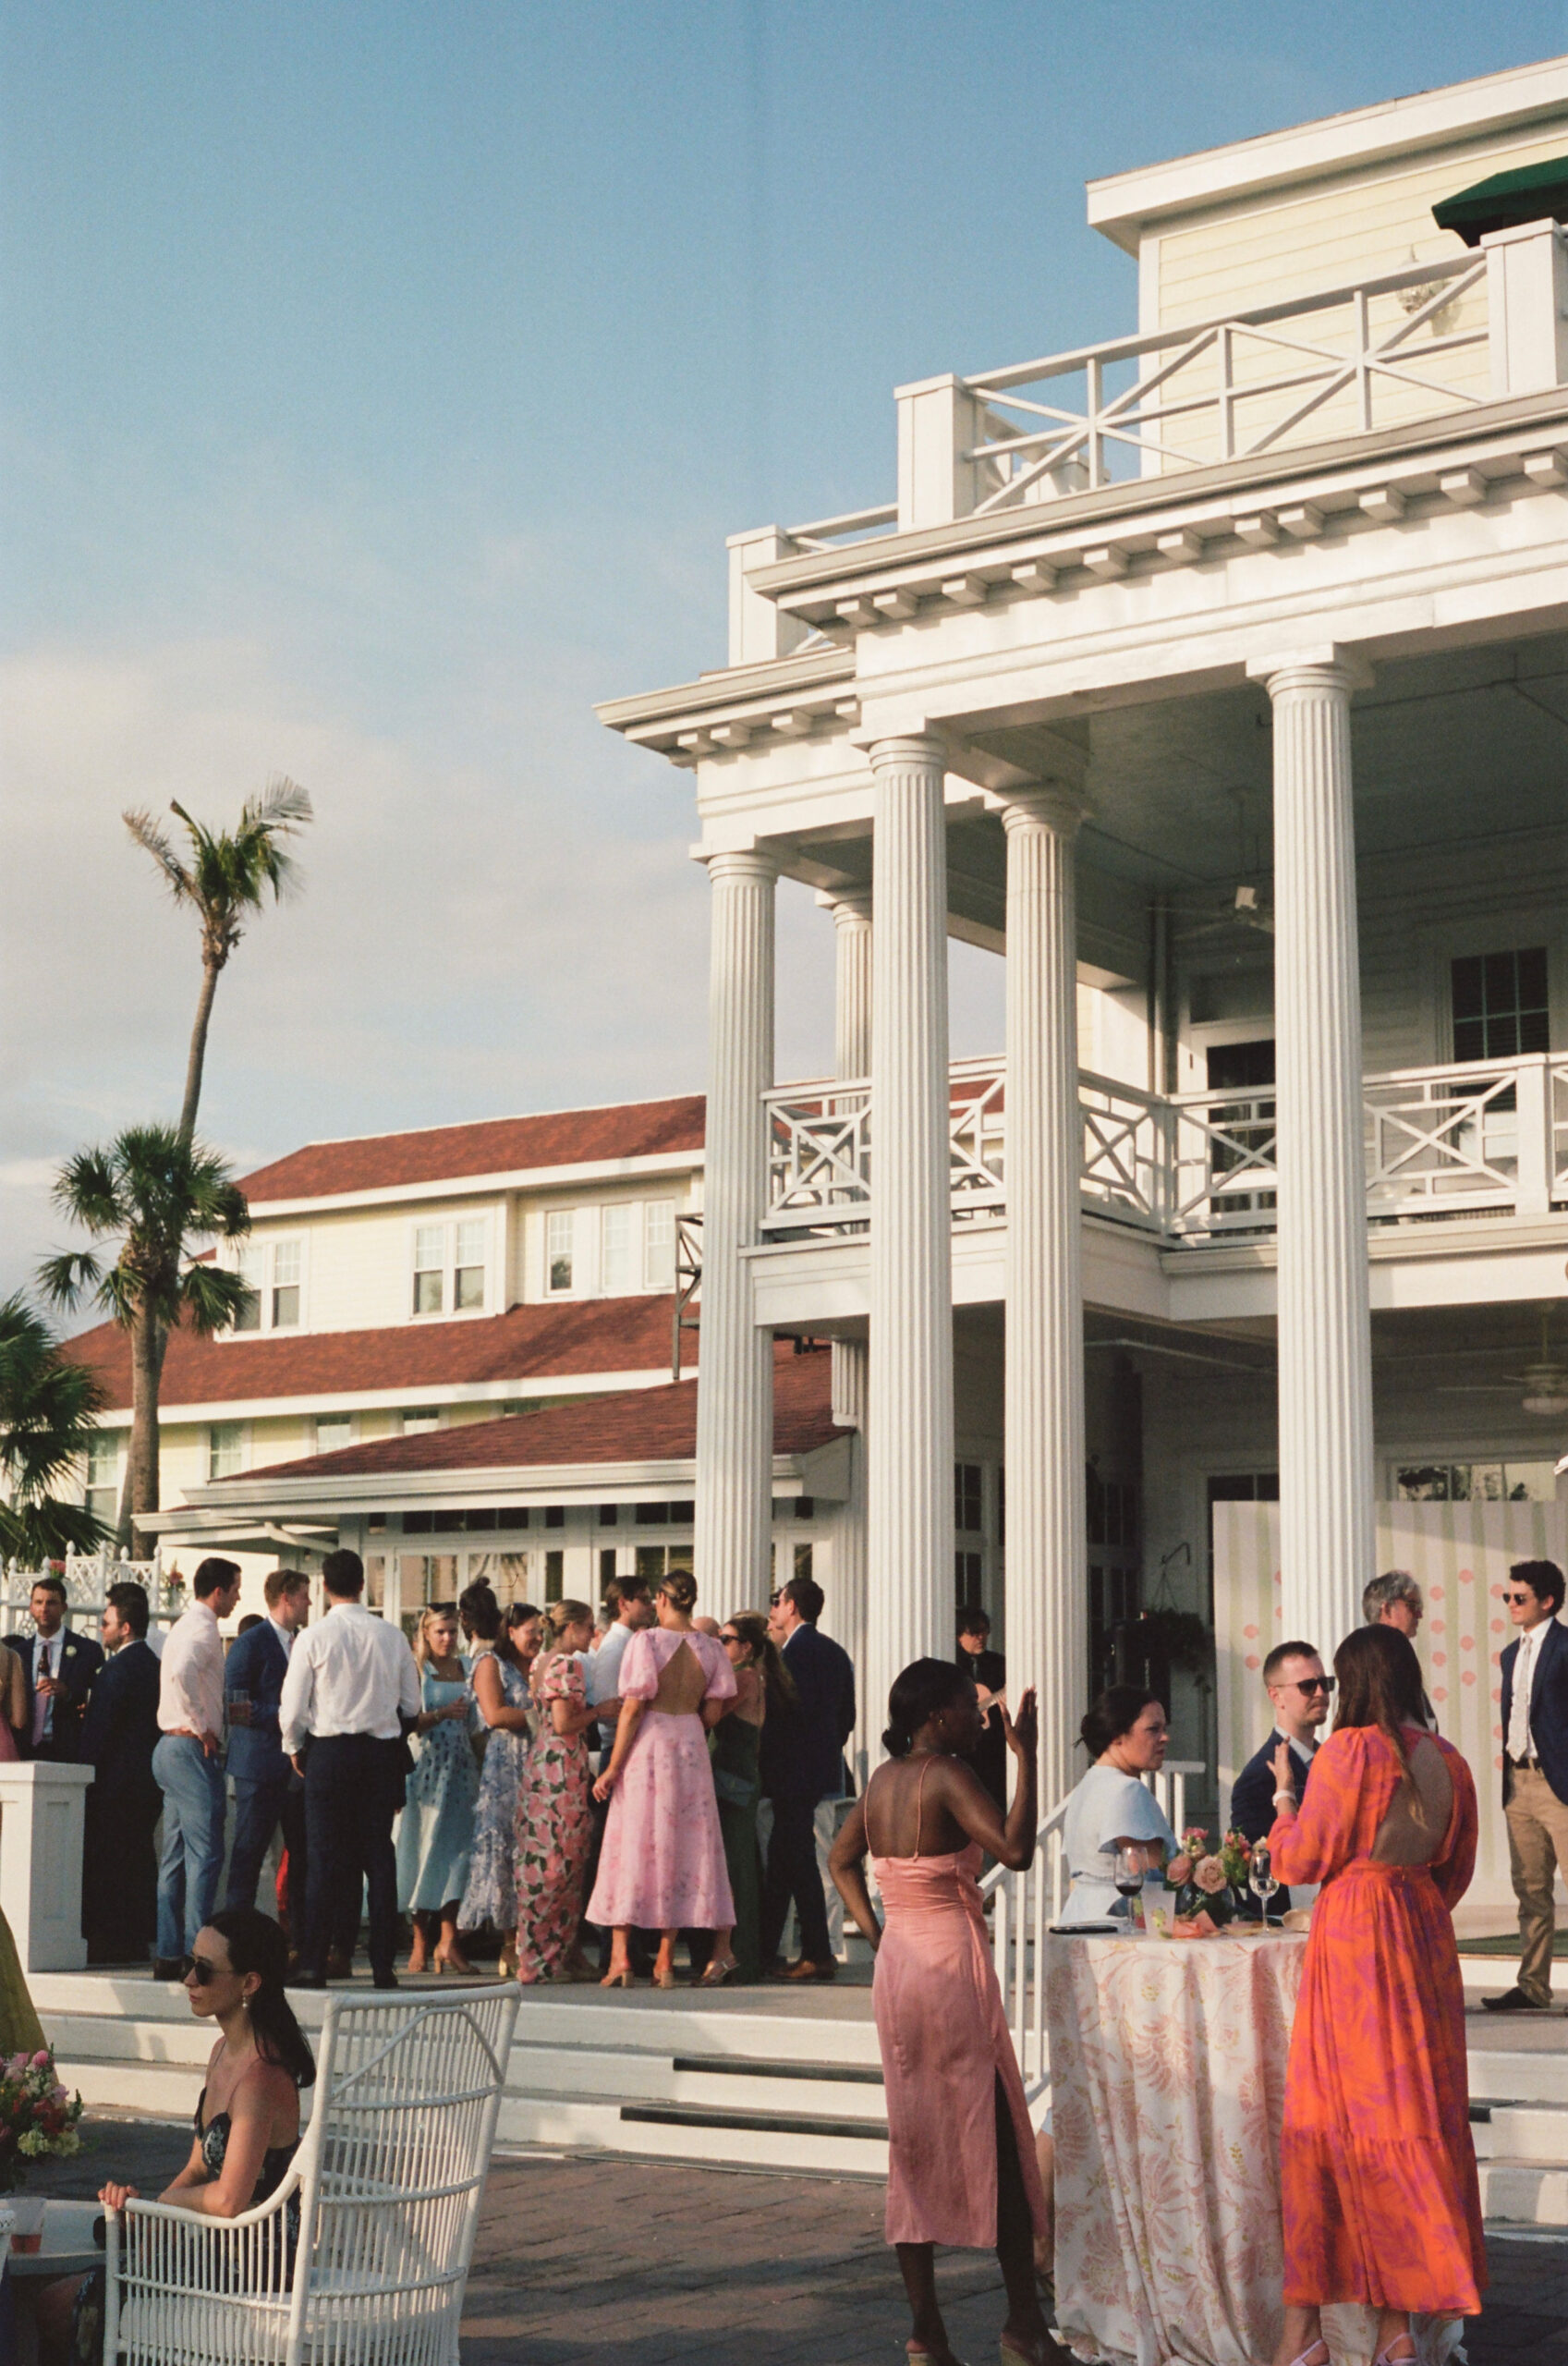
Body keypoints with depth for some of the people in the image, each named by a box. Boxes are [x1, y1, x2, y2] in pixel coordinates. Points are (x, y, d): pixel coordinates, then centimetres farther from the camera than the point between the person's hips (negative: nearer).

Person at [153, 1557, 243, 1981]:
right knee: (205, 1854, -10)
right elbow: (183, 1671, -30)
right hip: (193, 1750, -10)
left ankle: (169, 1954, 11)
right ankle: (195, 1954, -13)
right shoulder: (203, 1629, -12)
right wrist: (202, 1727, -20)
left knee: (177, 1857, 10)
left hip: (173, 1748, 10)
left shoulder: (186, 1626, 19)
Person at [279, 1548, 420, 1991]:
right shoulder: (392, 1637, 1)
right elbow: (411, 1705, 8)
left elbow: (292, 1708, -6)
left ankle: (313, 1963, -1)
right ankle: (383, 1963, 7)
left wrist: (294, 1749, 12)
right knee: (380, 1855, 7)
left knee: (324, 1858, 1)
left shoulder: (313, 1638, -9)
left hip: (329, 1751, -2)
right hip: (383, 1752, 3)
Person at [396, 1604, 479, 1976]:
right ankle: (421, 1939, 5)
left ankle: (447, 1938, -6)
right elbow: (409, 1723, -4)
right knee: (426, 1845, -2)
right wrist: (441, 1714, -17)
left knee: (457, 1846, -5)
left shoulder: (466, 1669, 13)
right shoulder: (417, 1671, 2)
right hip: (428, 1766, -3)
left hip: (461, 1767, 3)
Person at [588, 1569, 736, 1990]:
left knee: (632, 1846, 2)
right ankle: (665, 1962, 9)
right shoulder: (710, 1648, 3)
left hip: (647, 1749, -3)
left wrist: (612, 1767, -8)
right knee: (683, 1848, 8)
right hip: (691, 1750, 3)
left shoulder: (646, 1641, -9)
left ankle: (621, 1958, -3)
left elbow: (633, 1707, -11)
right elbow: (712, 1713, 3)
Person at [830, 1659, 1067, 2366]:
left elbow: (841, 1859, 20)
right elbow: (1015, 1850, -25)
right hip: (951, 1964, -8)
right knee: (996, 2140, 2)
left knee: (917, 2145, 10)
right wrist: (1025, 1759, -19)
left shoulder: (884, 1777, 9)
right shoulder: (947, 1776, -14)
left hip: (896, 1965, 8)